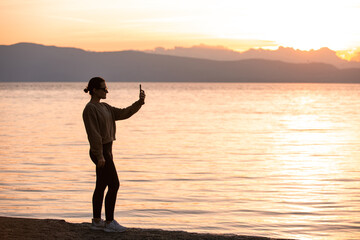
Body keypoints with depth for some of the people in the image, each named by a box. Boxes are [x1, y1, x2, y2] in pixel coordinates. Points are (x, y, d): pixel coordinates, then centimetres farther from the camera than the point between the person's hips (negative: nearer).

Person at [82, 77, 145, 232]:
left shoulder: (104, 107, 14)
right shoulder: (90, 109, -16)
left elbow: (123, 113, 12)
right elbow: (93, 133, -20)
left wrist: (140, 102, 0)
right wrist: (100, 156, -22)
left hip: (106, 150, 10)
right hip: (100, 151, -10)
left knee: (101, 185, 11)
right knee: (114, 185, -8)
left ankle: (96, 221, 17)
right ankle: (109, 222, -2)